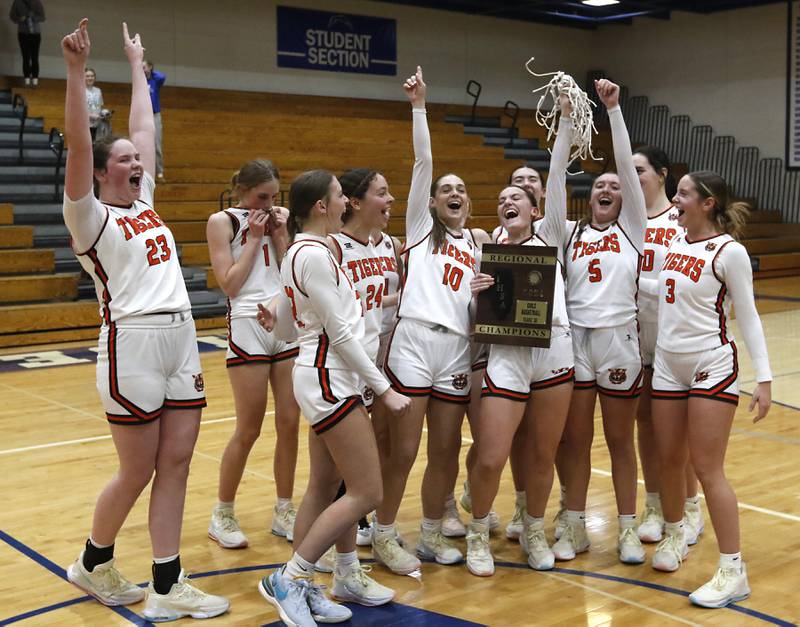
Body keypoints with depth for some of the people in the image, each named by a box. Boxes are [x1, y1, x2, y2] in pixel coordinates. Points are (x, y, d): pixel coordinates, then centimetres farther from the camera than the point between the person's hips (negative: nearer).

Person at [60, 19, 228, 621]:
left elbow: (144, 127, 25)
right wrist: (76, 70, -23)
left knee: (175, 465, 5)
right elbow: (79, 146, -16)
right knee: (137, 473, 3)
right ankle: (94, 561, 27)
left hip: (182, 342, 7)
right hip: (132, 345, -7)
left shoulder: (144, 204, 16)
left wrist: (137, 64, 33)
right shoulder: (91, 218, -2)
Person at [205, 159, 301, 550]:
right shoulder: (223, 221, -1)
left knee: (289, 423, 6)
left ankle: (284, 513, 19)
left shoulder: (281, 218, 12)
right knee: (249, 430, -1)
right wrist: (254, 238, -7)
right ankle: (222, 515, 15)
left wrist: (280, 235, -1)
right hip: (249, 327, -5)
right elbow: (229, 284, -9)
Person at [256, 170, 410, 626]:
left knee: (325, 488, 14)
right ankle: (289, 580, -2)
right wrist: (384, 388, -13)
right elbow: (340, 333, -17)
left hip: (330, 380, 10)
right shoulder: (314, 254, -17)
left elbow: (286, 328, 20)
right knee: (367, 494, -7)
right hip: (330, 380, -10)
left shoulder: (301, 252, 14)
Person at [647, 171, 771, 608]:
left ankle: (733, 571, 4)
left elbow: (748, 316, -10)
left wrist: (763, 378, -13)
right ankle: (674, 537, 36)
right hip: (668, 364, 6)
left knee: (708, 470, -6)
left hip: (712, 366, -6)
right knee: (670, 461, 13)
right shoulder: (675, 241, 6)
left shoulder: (728, 251, -12)